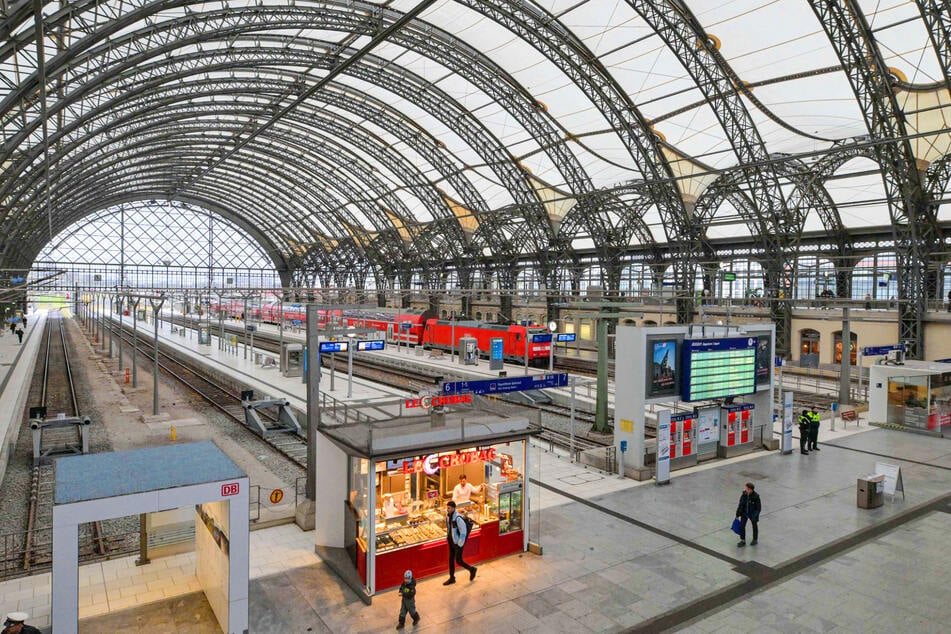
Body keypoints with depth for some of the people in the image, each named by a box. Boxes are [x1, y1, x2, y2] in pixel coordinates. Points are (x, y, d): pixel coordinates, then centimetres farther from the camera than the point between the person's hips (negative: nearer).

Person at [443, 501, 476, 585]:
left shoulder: (458, 518, -26)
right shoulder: (448, 517, -2)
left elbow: (463, 532, -22)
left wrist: (460, 545, -18)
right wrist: (448, 538, 14)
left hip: (458, 543, -7)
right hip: (451, 542, 8)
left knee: (458, 561, 2)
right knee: (451, 560, 14)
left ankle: (472, 569, 25)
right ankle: (452, 578, 28)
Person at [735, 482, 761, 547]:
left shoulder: (756, 496, -23)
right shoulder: (744, 494, -11)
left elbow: (758, 507, -16)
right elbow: (741, 504, -1)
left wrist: (755, 517, -19)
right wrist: (738, 514, 2)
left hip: (753, 514, -3)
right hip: (744, 513, 3)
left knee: (754, 526, 18)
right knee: (741, 526, 1)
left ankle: (755, 540, 40)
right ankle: (742, 541, 16)